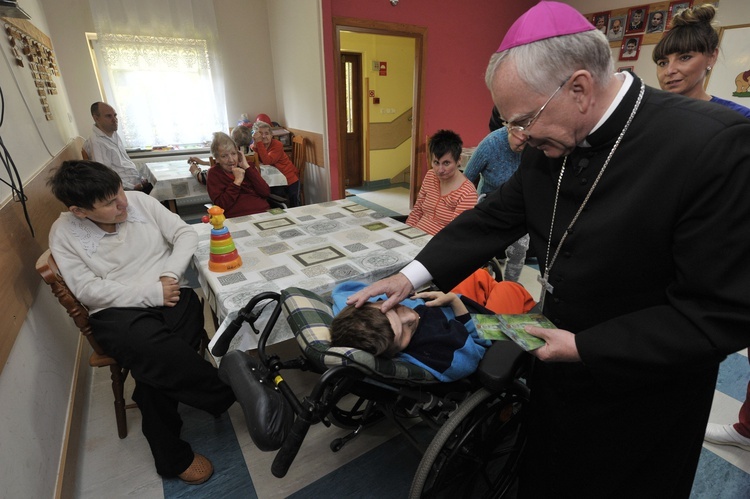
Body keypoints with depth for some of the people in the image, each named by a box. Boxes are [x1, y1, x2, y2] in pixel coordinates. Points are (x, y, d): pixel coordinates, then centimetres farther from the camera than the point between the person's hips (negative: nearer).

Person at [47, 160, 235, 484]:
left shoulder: (139, 200, 3)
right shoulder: (64, 233, -1)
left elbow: (186, 233, 3)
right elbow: (88, 290, -7)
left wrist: (171, 273, -12)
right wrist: (152, 293, -16)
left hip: (172, 297, 2)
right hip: (117, 312, -1)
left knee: (157, 365, -25)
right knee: (159, 352, -33)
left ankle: (170, 457, -1)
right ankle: (230, 398, -9)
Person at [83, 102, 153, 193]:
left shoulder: (115, 134, 16)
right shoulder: (96, 143, -13)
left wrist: (142, 178, 9)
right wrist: (133, 187, -20)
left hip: (139, 183, 9)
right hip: (126, 190, -9)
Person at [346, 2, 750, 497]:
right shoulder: (551, 143, -10)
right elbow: (495, 216, -4)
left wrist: (586, 347, -23)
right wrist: (414, 274, -11)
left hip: (641, 393, -5)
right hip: (560, 356, 5)